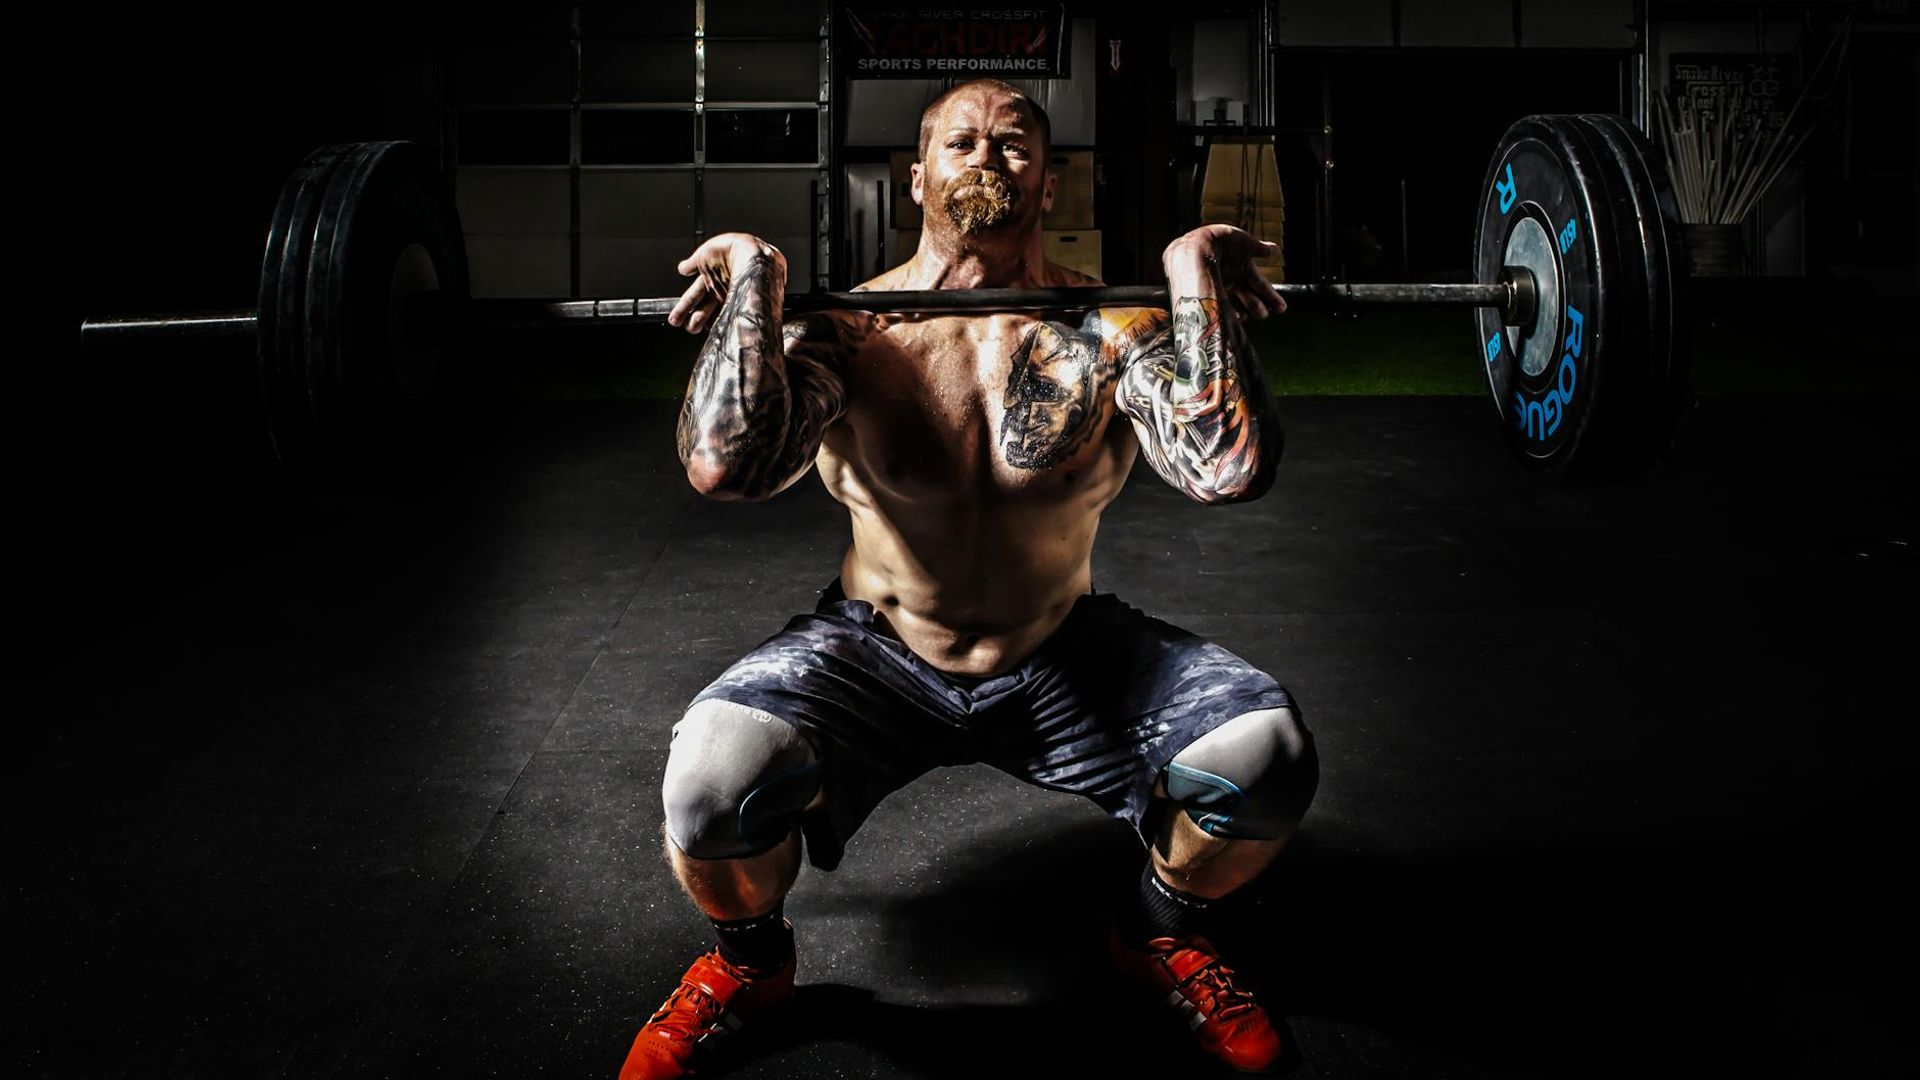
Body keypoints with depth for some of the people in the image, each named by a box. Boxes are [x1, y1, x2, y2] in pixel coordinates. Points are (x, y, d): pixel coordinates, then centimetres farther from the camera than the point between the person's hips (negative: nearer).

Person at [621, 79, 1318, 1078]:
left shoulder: (1110, 331, -11)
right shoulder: (846, 327, -13)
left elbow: (1228, 468, -30)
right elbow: (723, 465, -33)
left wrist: (1195, 272, -24)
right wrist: (752, 278, -25)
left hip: (1063, 659, 1)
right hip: (876, 656, -1)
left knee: (1265, 752, -23)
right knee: (714, 779, -31)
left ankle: (1161, 931, 14)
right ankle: (747, 961, 8)